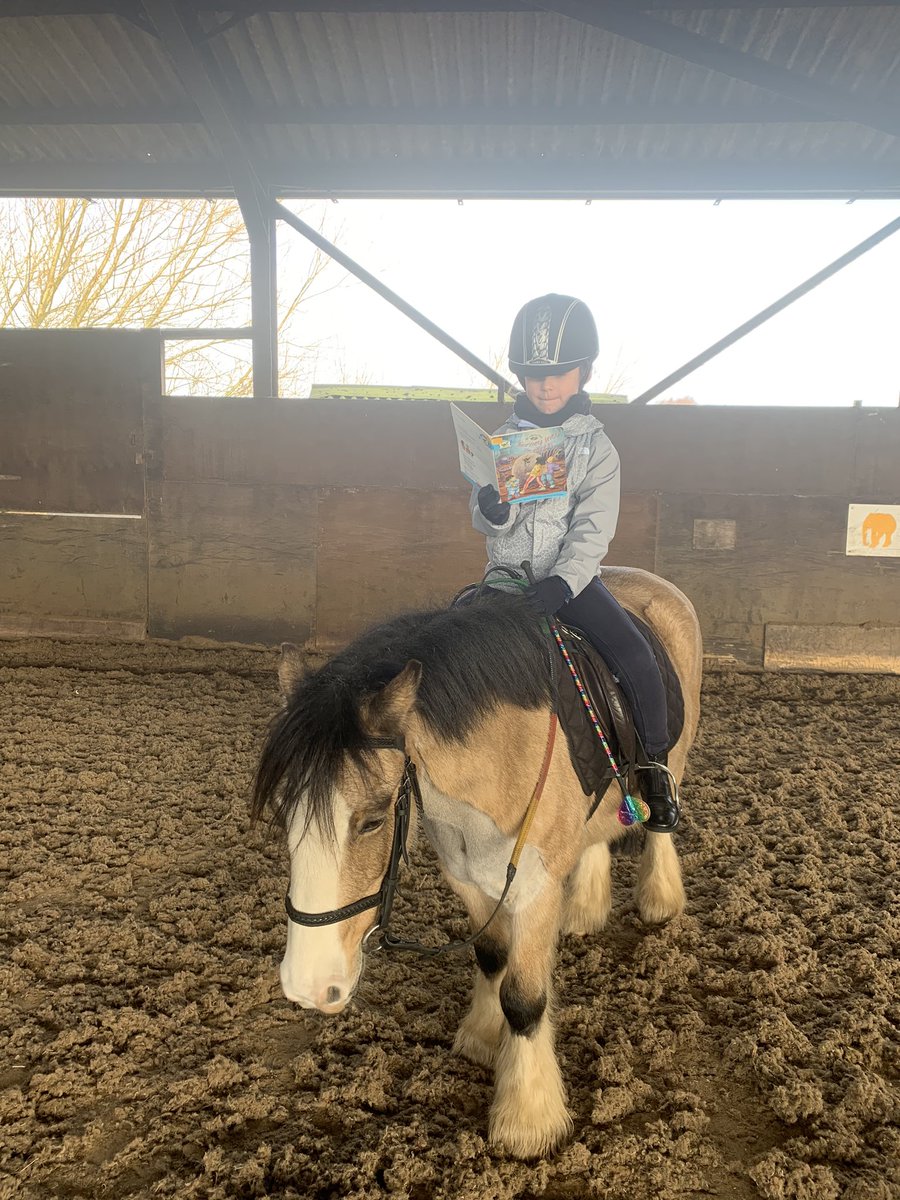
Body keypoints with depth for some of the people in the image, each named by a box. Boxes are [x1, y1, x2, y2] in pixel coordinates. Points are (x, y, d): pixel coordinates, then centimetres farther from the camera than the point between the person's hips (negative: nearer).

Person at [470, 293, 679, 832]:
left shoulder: (596, 446, -1)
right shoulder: (503, 440, 5)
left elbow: (593, 529, -9)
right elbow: (488, 524, 2)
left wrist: (562, 583, -24)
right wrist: (492, 509, -23)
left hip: (571, 578, -2)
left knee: (638, 660, -20)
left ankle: (656, 766, 3)